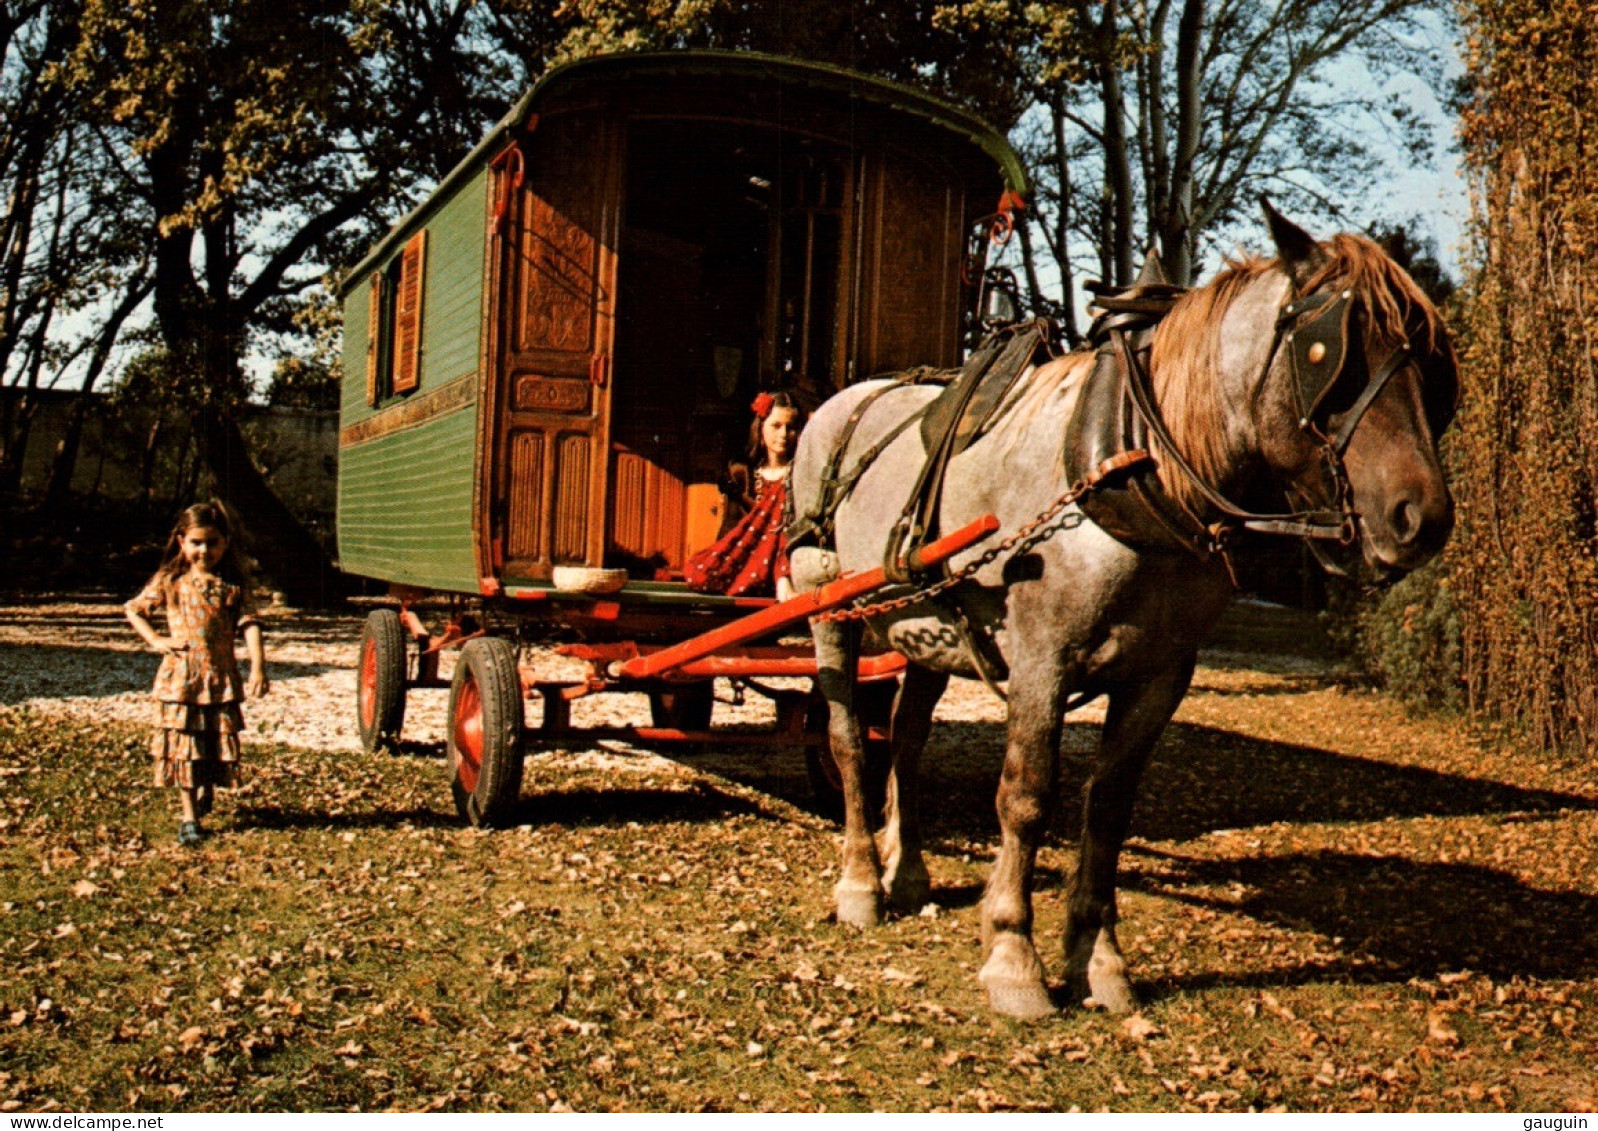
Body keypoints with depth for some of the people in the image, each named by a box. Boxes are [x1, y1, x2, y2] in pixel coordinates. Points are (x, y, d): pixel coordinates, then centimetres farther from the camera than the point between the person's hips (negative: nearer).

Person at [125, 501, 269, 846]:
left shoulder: (233, 584, 2)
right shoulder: (170, 581, 3)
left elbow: (249, 625, -5)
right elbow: (133, 610, 13)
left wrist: (257, 667, -17)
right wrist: (155, 640, -1)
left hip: (222, 678, 1)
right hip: (180, 678, 0)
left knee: (220, 745, 7)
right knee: (183, 748, 1)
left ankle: (206, 792, 37)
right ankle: (189, 817, 8)